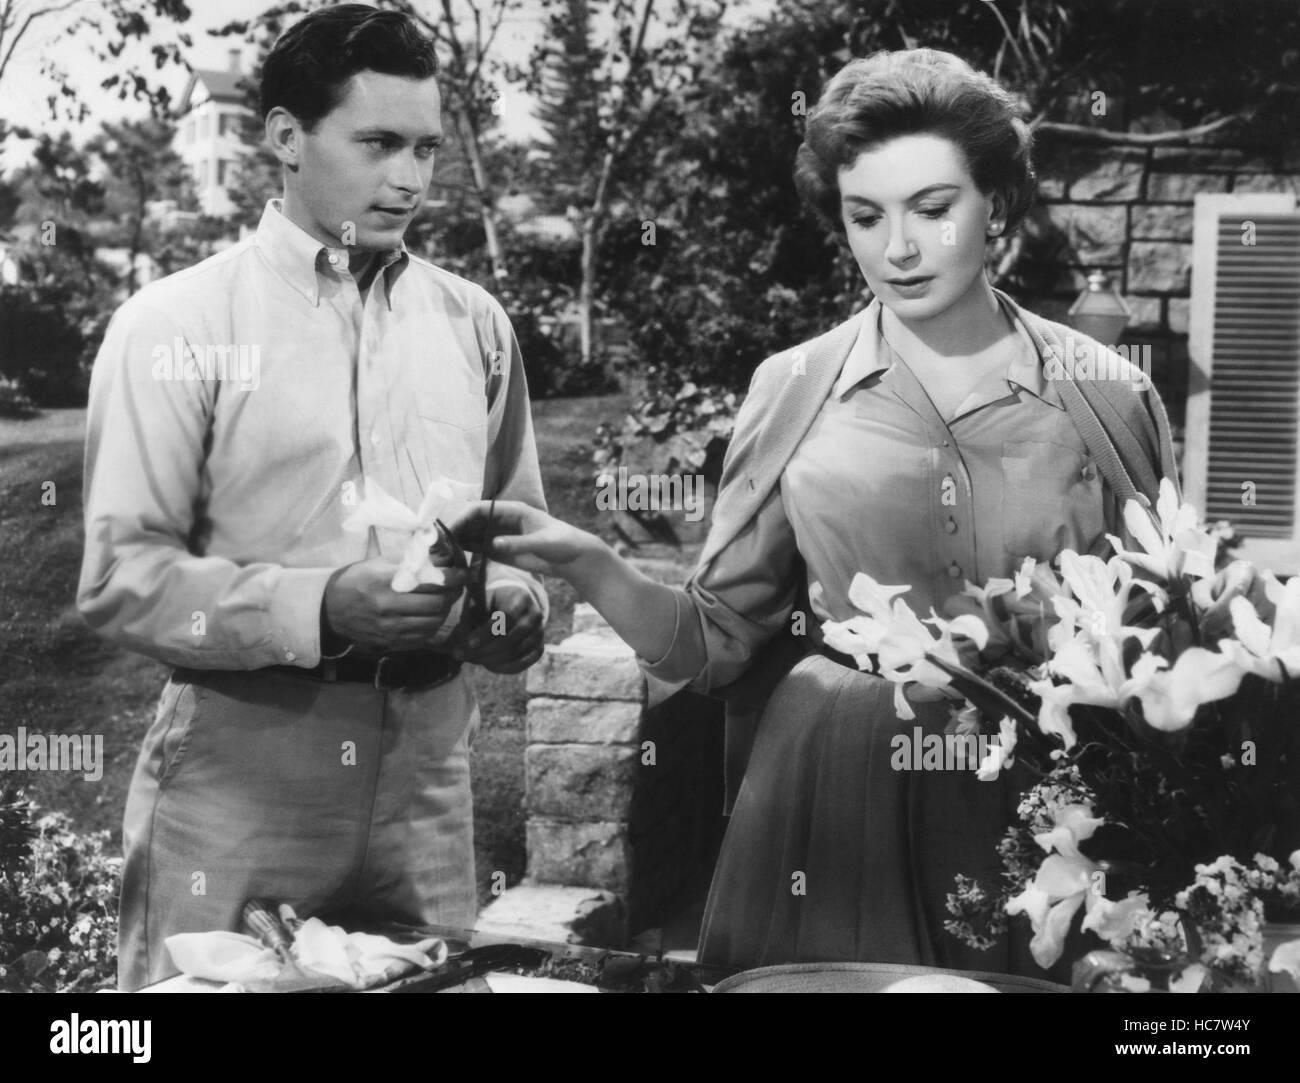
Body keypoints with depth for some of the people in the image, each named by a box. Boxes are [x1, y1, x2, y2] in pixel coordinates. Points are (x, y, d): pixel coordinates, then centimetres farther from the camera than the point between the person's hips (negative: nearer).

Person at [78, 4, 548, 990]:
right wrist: (320, 608, -23)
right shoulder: (178, 326, -4)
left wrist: (515, 604, -6)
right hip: (233, 794, -4)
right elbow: (123, 578, -9)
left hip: (425, 788, 4)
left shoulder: (473, 324, 9)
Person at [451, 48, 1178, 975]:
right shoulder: (794, 391, 1)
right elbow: (715, 640, 2)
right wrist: (591, 568, -14)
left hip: (1046, 814, 0)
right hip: (833, 796, 1)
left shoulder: (1112, 399, -1)